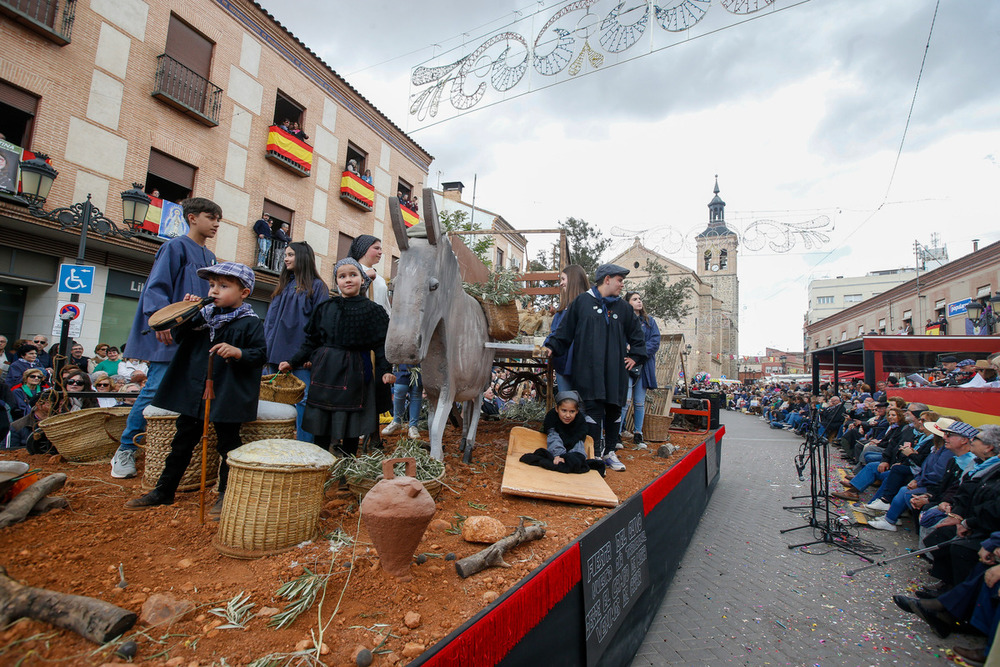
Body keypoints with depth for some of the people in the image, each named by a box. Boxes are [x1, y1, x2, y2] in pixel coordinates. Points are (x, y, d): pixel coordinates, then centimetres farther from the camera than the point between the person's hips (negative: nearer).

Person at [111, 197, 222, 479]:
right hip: (170, 334, -7)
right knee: (156, 389, -8)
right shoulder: (176, 247, -2)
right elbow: (156, 286, -10)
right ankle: (125, 449, 6)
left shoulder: (210, 258, 19)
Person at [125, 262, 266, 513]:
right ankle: (163, 490, 32)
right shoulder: (205, 315, 8)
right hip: (194, 392, 6)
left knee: (227, 444, 6)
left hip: (227, 397, -6)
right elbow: (181, 337, 15)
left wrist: (237, 352, -29)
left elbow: (260, 354, -12)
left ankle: (227, 495, 20)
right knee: (182, 441, 17)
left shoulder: (249, 322, -9)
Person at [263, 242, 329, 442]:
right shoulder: (283, 285, 18)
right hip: (278, 351, 7)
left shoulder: (316, 286, -1)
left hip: (301, 352, -7)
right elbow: (270, 317, 19)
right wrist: (267, 345, 9)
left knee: (303, 399, -6)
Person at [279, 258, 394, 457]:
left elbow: (381, 344, -4)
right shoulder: (325, 308, 9)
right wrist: (293, 362, 7)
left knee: (350, 426, 5)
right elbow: (311, 341, 13)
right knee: (320, 427, 6)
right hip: (325, 371, 3)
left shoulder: (372, 310, 1)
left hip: (354, 373, -2)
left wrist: (386, 370, -16)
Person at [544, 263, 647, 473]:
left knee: (614, 409, 9)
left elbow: (636, 334, 24)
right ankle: (594, 455, 2)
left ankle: (609, 452, 23)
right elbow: (565, 330, 4)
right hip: (589, 368, -4)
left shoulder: (623, 307, 14)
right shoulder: (582, 301, 4)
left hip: (615, 369, 4)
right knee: (593, 410, -8)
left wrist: (635, 356, 14)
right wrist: (551, 346, -7)